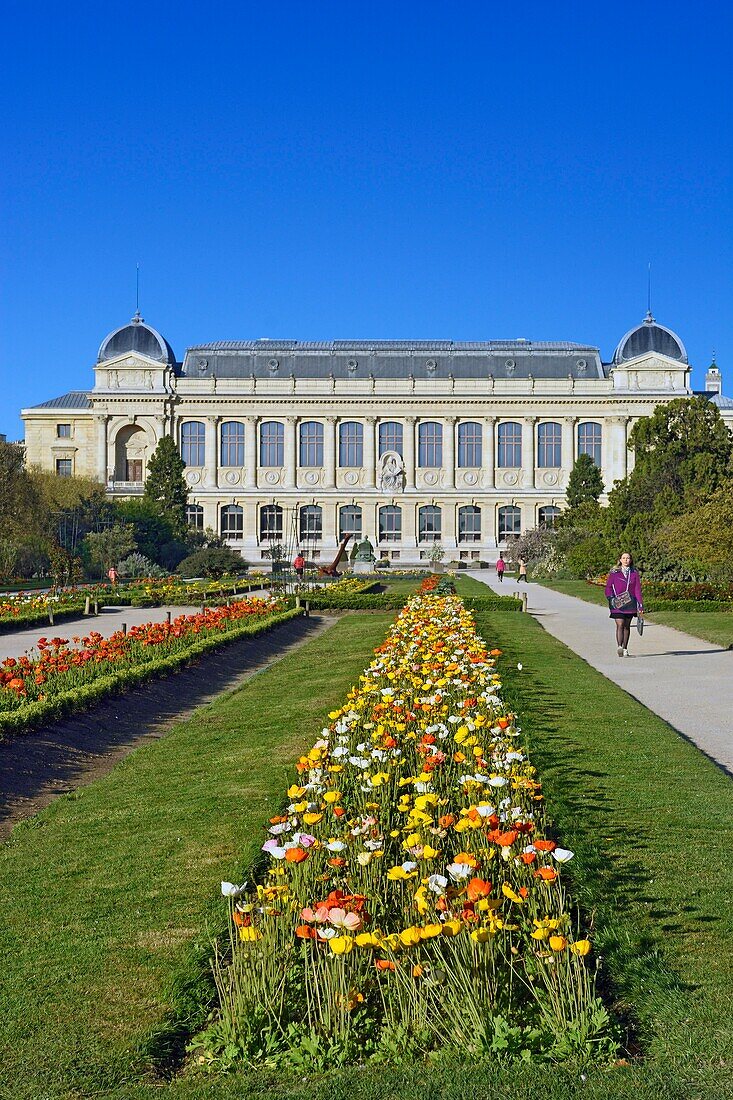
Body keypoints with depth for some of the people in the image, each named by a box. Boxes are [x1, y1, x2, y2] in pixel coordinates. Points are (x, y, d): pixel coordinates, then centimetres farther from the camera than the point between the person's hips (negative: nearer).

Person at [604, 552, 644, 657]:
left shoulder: (634, 574, 7)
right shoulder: (614, 573, 3)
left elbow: (637, 590, 6)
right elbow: (608, 587, 4)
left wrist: (640, 606, 0)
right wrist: (611, 598, -14)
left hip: (630, 603, 2)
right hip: (617, 604, -2)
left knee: (627, 626, 9)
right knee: (620, 625, -15)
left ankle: (625, 649, 16)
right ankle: (619, 647, -23)